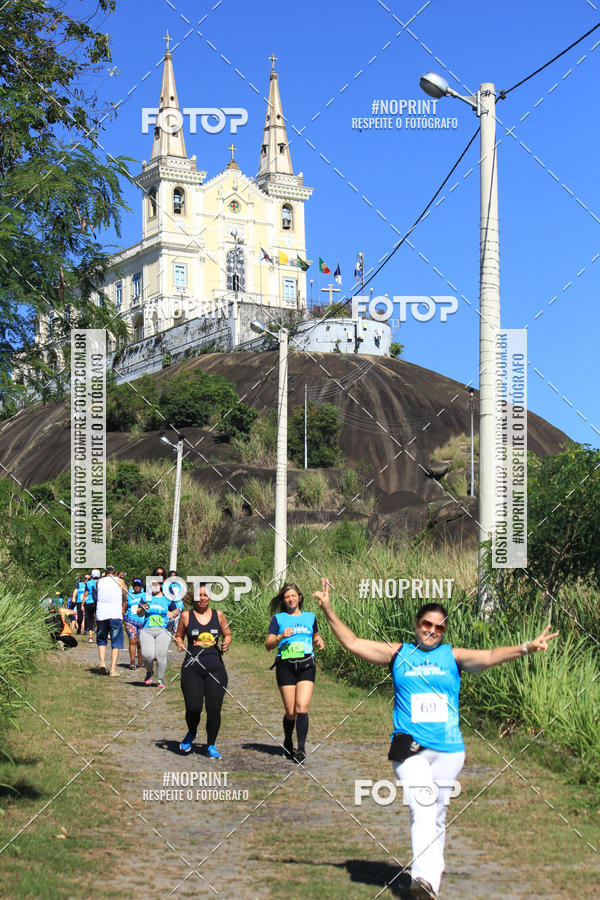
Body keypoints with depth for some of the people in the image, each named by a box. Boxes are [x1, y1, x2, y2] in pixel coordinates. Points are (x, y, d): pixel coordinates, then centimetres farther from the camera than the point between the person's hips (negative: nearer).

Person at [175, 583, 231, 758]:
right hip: (192, 668, -1)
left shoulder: (218, 615, 8)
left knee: (214, 709, -2)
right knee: (193, 708, -10)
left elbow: (228, 634, 19)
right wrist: (179, 644, -6)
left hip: (215, 667, 1)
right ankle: (191, 734, 23)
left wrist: (226, 644, -2)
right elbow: (178, 635, 15)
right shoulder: (186, 615, 5)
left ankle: (211, 745, 17)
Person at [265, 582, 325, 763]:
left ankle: (301, 748, -16)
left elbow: (316, 636, 31)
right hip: (285, 665, -1)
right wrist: (281, 636, -12)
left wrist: (319, 642, 8)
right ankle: (287, 744, 23)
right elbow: (268, 644, 6)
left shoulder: (310, 617, 16)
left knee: (302, 707, -16)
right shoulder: (278, 618, 9)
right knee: (290, 712, -2)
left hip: (306, 665, 1)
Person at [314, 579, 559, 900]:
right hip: (410, 749, -2)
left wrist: (525, 648, -22)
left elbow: (488, 657, -7)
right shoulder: (398, 654, 6)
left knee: (437, 814, 11)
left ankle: (431, 873, 27)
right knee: (422, 811, -18)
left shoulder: (453, 656, 6)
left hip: (448, 750, 2)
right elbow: (353, 643, 4)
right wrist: (328, 610, -4)